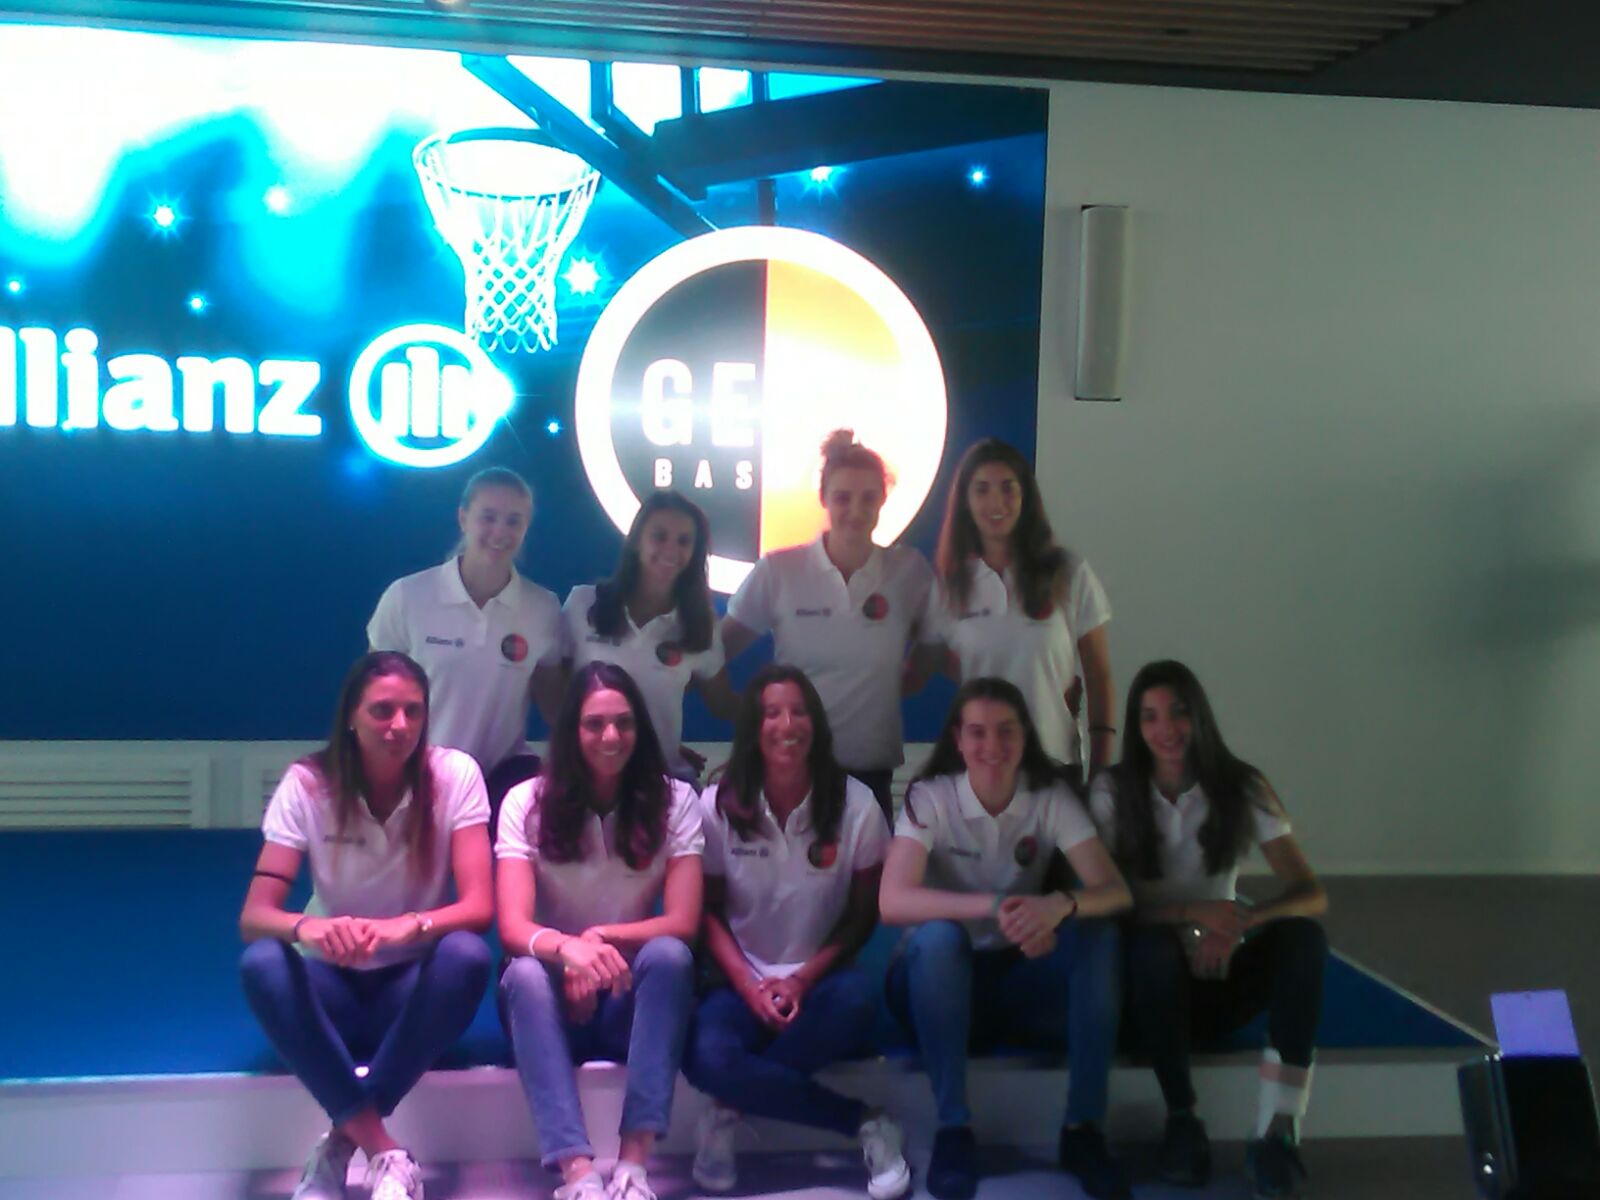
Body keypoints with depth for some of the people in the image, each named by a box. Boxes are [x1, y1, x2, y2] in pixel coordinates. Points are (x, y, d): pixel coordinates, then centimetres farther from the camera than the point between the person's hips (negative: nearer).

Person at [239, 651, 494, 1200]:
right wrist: (305, 927, -42)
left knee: (467, 955, -33)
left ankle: (342, 1143, -23)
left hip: (415, 989, 0)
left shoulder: (455, 773, -12)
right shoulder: (307, 783, -12)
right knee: (261, 963, -32)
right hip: (334, 984, 1)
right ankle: (384, 1152, -28)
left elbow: (479, 906, -19)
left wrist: (409, 927, -42)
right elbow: (254, 917, -18)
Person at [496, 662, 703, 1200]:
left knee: (668, 954, -32)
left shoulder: (675, 801, -4)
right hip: (554, 999, 0)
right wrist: (568, 948, -41)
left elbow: (683, 923, -11)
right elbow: (513, 927, -18)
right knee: (526, 972, -34)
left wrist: (601, 938, -26)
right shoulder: (527, 802, -7)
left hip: (633, 1000, 1)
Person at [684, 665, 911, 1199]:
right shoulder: (718, 806, -5)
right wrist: (750, 985, -15)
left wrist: (803, 979, -14)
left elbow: (864, 912, 0)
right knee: (705, 1058, -32)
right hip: (743, 982, 0)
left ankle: (732, 1111, -16)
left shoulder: (855, 804, -6)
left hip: (819, 979, 0)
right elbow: (708, 913, 2)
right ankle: (865, 1122, -18)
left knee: (857, 998, -36)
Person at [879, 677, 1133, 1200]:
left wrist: (1060, 904, -41)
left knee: (1099, 932, -25)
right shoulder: (930, 797, -15)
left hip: (1020, 975, 2)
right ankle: (953, 1128, -23)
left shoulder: (1051, 796, -8)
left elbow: (1116, 892, -18)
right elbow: (893, 901, -29)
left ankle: (1083, 1127, -18)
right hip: (941, 978, -2)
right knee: (938, 935, -36)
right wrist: (995, 908, -41)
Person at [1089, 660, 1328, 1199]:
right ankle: (1181, 1119, -17)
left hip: (1220, 978, 2)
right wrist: (1195, 915, -28)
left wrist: (1243, 920, -32)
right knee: (1155, 945, -36)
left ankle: (1277, 1132, -27)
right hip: (1152, 977, -2)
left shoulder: (1241, 787, -4)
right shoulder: (1113, 791, -7)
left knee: (1303, 936, -26)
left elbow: (1312, 896, -11)